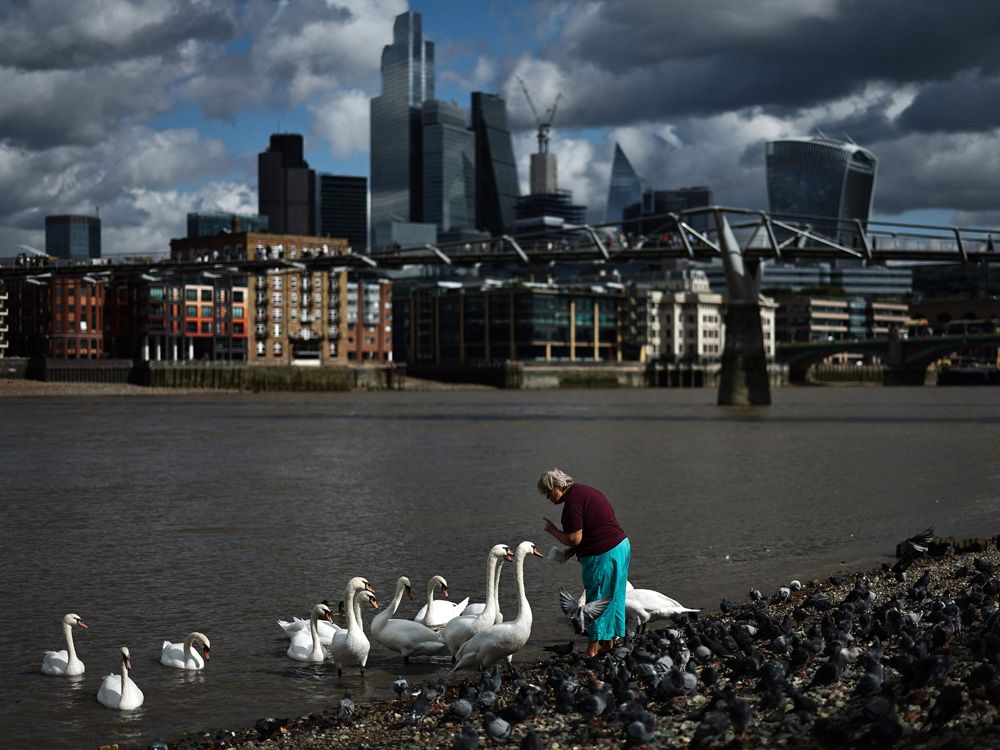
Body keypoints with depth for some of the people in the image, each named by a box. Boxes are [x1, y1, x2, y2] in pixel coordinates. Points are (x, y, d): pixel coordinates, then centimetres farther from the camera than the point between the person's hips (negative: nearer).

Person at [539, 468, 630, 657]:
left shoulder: (573, 501, -16)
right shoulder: (583, 491, 15)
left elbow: (574, 539, -18)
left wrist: (552, 530, -2)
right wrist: (573, 550, 13)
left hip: (604, 554, -10)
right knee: (611, 599, 18)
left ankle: (592, 650, 9)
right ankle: (609, 644, 27)